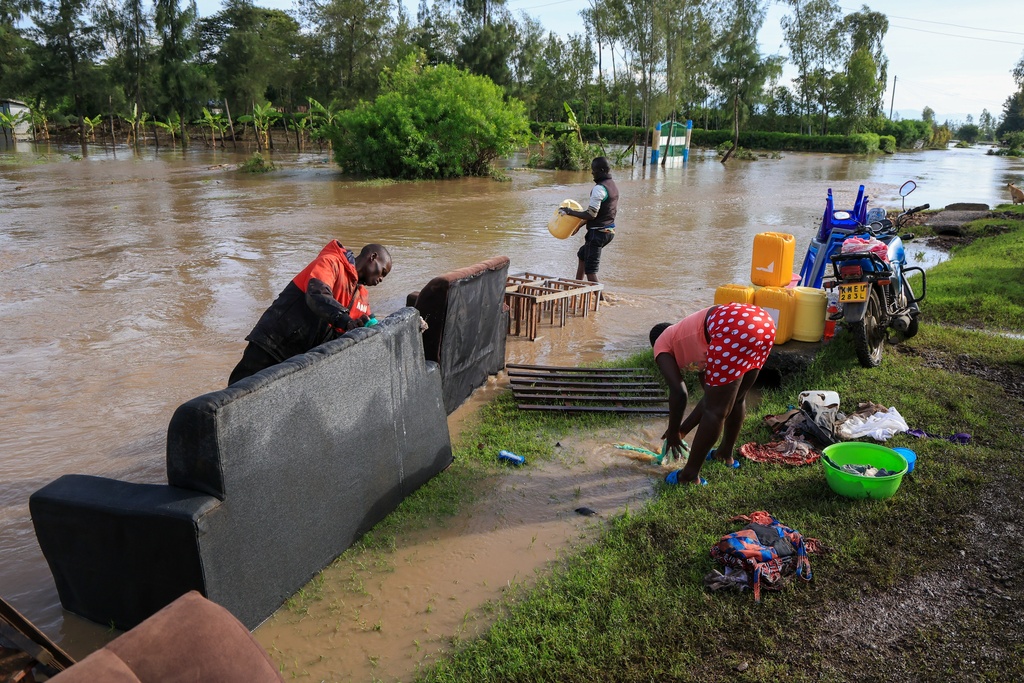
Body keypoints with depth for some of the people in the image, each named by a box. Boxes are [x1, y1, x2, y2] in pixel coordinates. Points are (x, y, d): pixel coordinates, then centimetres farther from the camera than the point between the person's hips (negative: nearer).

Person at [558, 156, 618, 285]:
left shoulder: (599, 188, -20)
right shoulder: (613, 186, 10)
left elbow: (591, 215, -23)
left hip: (598, 232, -10)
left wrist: (570, 212, -12)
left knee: (590, 270, -4)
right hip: (610, 230, 11)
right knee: (582, 255, 28)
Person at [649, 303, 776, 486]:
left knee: (715, 409, 3)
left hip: (735, 328, -8)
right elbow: (713, 395, 37)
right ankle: (726, 453, 46)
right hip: (763, 321, 8)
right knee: (736, 399, 28)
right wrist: (683, 429, 43)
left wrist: (673, 432, 20)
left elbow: (678, 392, 8)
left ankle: (690, 474, 15)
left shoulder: (662, 344, 21)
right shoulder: (691, 339, 39)